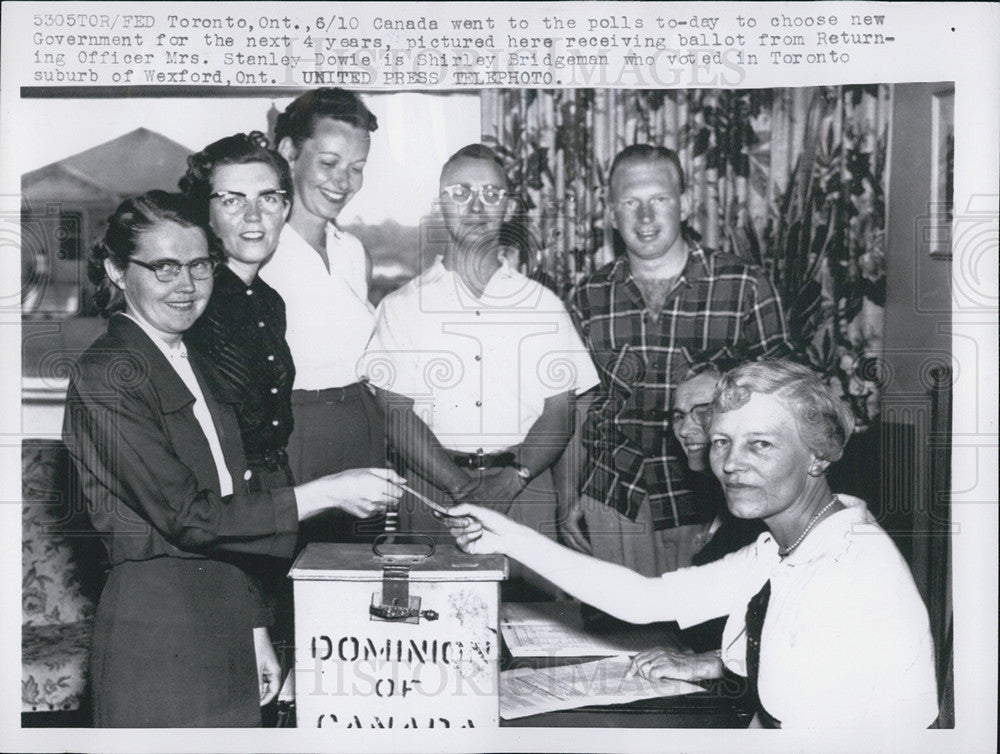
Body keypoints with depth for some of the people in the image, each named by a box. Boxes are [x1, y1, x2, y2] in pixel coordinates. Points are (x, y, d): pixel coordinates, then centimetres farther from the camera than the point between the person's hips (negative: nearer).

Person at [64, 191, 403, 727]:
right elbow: (188, 517, -18)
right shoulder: (105, 376, -13)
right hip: (154, 640, -7)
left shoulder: (196, 366, 13)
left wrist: (255, 630, 14)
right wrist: (326, 493, -17)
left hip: (225, 626, 7)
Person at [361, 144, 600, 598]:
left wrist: (511, 480, -12)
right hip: (430, 494, -1)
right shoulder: (401, 306, 8)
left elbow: (559, 414, 6)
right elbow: (397, 412, -1)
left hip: (525, 492, 1)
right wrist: (461, 485, -14)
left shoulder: (543, 305, 12)